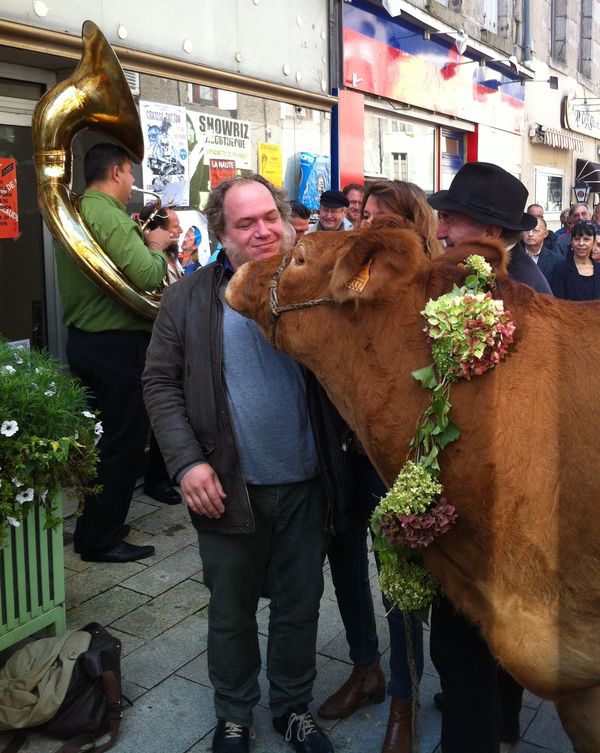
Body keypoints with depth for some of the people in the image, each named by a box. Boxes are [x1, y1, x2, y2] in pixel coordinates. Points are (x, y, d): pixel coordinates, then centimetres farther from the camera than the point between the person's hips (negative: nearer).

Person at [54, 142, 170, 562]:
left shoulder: (75, 212, 12)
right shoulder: (109, 216, -19)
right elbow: (148, 276, -27)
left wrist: (142, 239, 9)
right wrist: (156, 245, -9)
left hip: (83, 339, 10)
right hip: (117, 345, -10)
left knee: (103, 438, 20)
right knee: (125, 444, 1)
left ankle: (94, 527, 32)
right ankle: (102, 540, 12)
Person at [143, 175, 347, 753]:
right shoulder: (187, 298, -2)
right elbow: (161, 384, -3)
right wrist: (187, 461, -12)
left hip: (305, 486, 1)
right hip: (230, 488, -1)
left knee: (300, 607, 17)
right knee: (231, 612, 17)